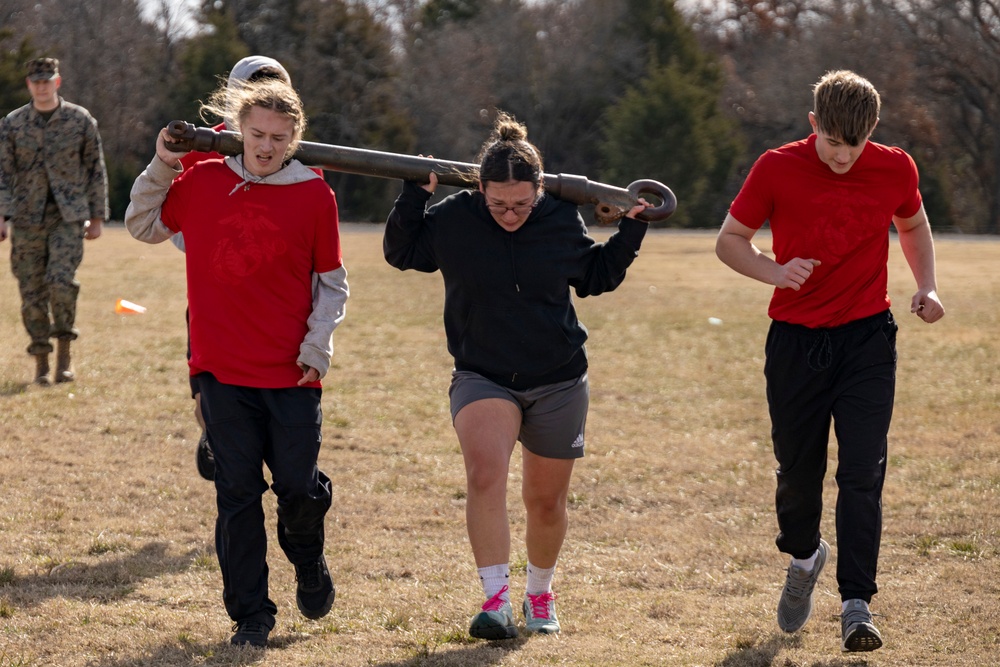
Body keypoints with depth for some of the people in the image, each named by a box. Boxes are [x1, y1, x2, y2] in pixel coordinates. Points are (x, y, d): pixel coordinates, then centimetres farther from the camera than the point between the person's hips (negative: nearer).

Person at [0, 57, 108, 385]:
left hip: (68, 217, -2)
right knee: (32, 292, 2)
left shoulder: (80, 120, 3)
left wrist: (97, 217, 6)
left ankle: (64, 352, -2)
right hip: (27, 219, 2)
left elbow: (96, 170, 8)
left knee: (61, 281, -18)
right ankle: (41, 363, 13)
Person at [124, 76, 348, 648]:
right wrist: (162, 168, 5)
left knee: (298, 489, 1)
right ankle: (251, 616, 10)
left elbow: (332, 284, 7)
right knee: (238, 493, 2)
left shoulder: (315, 197, -1)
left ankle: (310, 564, 34)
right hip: (222, 370, 1)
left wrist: (318, 347, -4)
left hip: (292, 374, -1)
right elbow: (145, 226, 18)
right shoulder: (202, 183, 3)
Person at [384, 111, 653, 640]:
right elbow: (400, 252, 7)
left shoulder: (562, 222, -5)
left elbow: (594, 278, 13)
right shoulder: (452, 220, -9)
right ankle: (495, 600, -28)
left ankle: (540, 594, 36)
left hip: (559, 382, 2)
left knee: (546, 500, 12)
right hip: (482, 377, -2)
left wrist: (630, 233, 4)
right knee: (485, 475, -27)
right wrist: (414, 196, -6)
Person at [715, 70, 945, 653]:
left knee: (863, 473, -11)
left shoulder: (895, 170, -2)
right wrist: (775, 271, -17)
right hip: (795, 341, 0)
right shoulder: (777, 170, -8)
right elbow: (730, 240, 2)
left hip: (868, 341, 0)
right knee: (798, 471, 9)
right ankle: (804, 557, 40)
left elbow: (914, 226, 19)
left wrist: (927, 287, 2)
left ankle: (857, 604, -10)